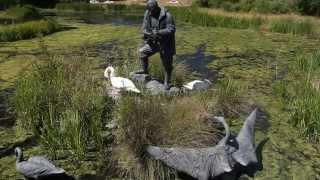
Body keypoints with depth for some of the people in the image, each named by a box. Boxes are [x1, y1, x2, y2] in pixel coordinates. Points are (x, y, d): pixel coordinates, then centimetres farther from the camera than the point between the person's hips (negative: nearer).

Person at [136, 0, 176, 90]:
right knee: (142, 52, -9)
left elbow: (171, 29, -23)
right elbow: (144, 28, -1)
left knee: (167, 64, 4)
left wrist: (159, 32, -35)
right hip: (153, 42, 5)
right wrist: (148, 33, -23)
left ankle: (166, 82, 20)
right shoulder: (148, 13, -5)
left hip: (165, 43, -5)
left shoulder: (167, 16, -21)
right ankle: (144, 70, 15)